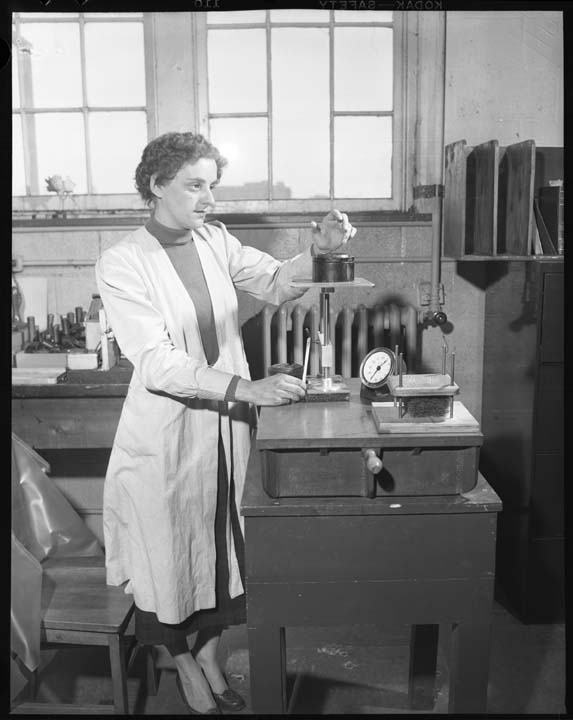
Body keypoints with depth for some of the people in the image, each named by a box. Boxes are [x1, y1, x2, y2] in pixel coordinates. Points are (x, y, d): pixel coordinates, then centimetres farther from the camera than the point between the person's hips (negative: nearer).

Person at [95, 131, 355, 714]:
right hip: (167, 434, -4)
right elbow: (156, 364, -23)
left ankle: (209, 652, 41)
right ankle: (185, 666, 38)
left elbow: (276, 283, 1)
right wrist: (245, 388, -32)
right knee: (173, 551, 12)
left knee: (224, 546, 17)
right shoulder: (121, 263, -14)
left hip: (228, 426, 5)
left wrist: (319, 251, -19)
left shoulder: (215, 240, 2)